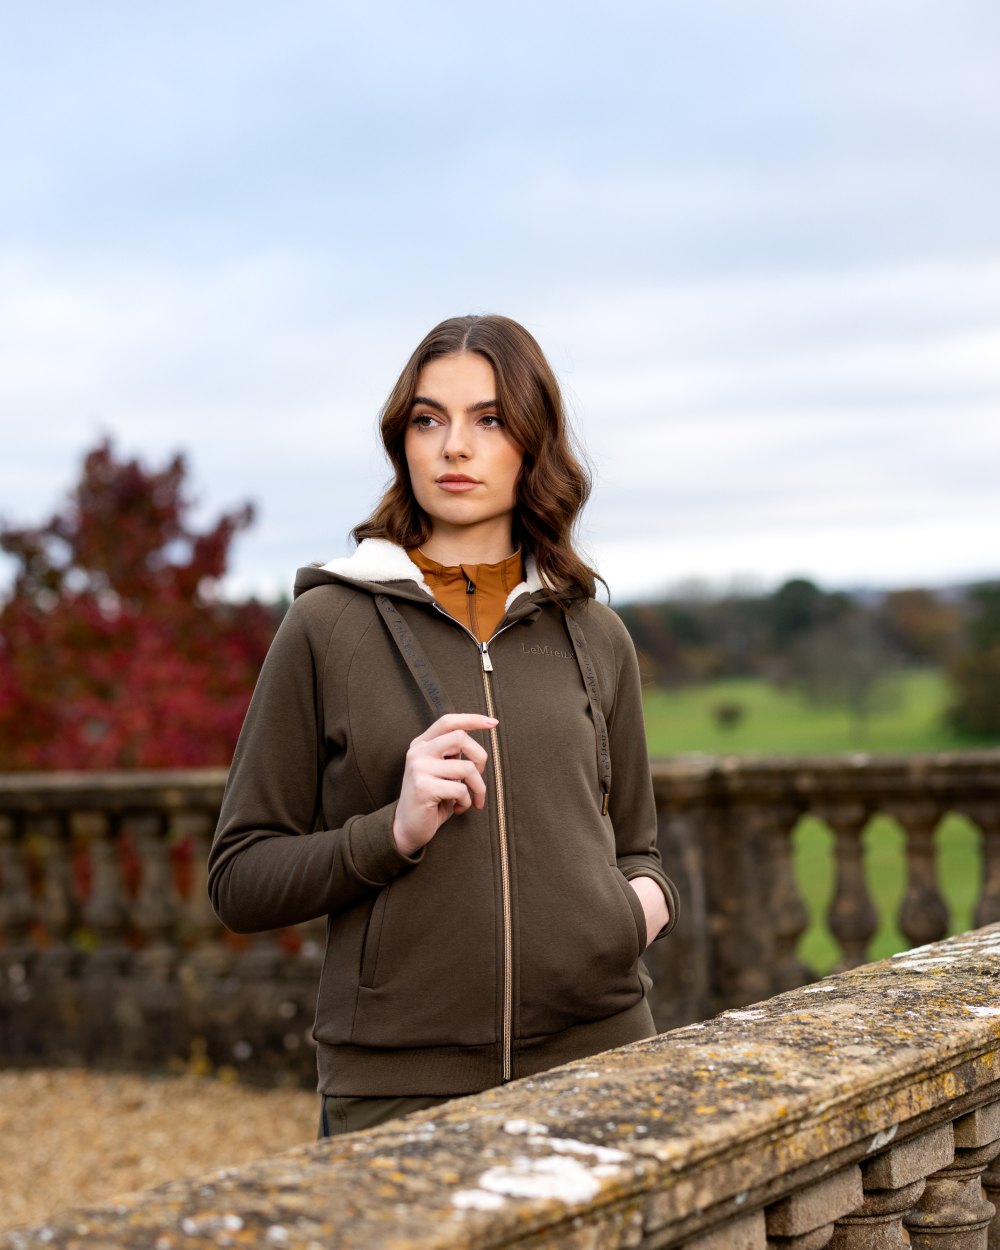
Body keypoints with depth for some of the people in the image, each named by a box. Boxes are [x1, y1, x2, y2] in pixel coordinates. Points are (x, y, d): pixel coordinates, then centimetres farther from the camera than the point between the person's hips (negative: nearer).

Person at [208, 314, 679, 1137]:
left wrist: (650, 899, -3)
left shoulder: (594, 636, 8)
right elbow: (240, 881, -1)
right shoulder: (329, 625, -1)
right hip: (398, 1086, -2)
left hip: (595, 1061, 3)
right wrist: (395, 832, -16)